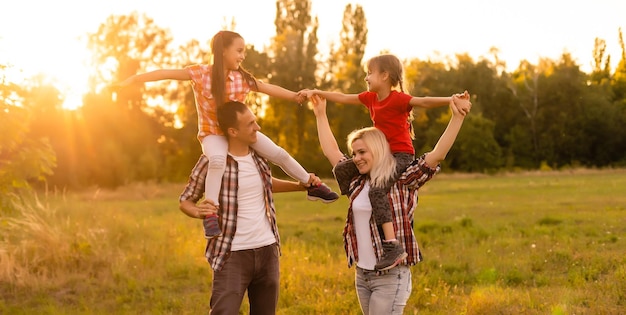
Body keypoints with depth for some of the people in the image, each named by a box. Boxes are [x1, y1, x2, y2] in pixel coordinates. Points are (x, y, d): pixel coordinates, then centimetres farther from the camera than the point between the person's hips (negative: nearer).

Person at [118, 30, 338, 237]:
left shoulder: (243, 78, -6)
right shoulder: (200, 73, -16)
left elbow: (269, 88, 1)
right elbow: (168, 73, -19)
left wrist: (295, 96, -4)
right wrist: (135, 79, -26)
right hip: (212, 134, -4)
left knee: (279, 154, -3)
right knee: (218, 159, -39)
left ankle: (312, 185, 19)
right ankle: (211, 212, -34)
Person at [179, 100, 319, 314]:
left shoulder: (259, 156, 5)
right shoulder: (212, 162, -11)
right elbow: (185, 201, 0)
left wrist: (300, 185, 16)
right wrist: (199, 211, -22)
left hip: (267, 250, 6)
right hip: (233, 255, -6)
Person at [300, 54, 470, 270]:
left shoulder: (398, 99, -16)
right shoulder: (370, 98, 8)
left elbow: (423, 102, -29)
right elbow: (342, 98, 18)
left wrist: (451, 100, -45)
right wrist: (316, 93, 19)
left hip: (402, 154, -9)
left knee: (377, 190, -32)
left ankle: (393, 247, -38)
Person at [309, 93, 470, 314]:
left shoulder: (402, 181, -8)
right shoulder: (356, 181, 9)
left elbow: (437, 155, -17)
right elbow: (331, 151, 20)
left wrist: (457, 117, -26)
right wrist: (320, 115, 24)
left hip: (391, 276, -7)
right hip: (362, 274, 7)